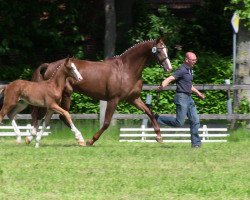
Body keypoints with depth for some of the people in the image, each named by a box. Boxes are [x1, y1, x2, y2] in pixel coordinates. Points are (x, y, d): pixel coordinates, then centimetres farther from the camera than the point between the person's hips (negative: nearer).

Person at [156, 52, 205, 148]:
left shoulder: (190, 70, 16)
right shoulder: (182, 70, -14)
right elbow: (170, 79, -26)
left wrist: (198, 93, 38)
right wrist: (162, 86, -44)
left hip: (189, 98, 9)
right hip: (182, 97, -9)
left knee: (195, 121, 5)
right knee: (179, 122, -9)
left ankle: (196, 142, 10)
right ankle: (157, 119, 6)